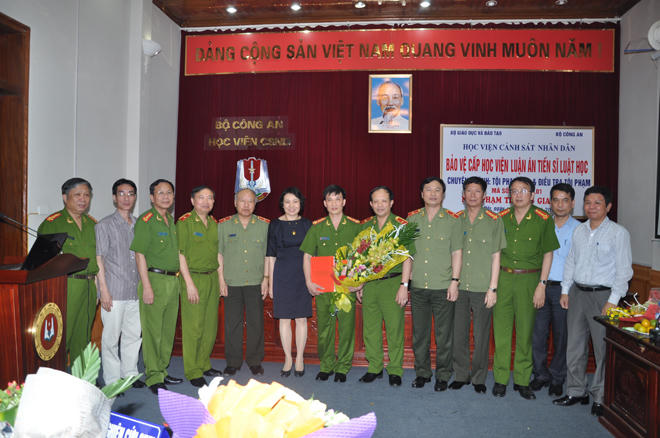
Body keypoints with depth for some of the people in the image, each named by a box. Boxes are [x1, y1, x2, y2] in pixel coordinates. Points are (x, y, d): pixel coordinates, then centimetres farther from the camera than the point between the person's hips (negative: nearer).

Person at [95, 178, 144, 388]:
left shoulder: (139, 225, 13)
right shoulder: (105, 225, -2)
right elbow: (99, 259, -5)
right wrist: (104, 290, -11)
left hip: (135, 291, 5)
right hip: (114, 292, -5)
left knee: (134, 334, 11)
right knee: (111, 337, 1)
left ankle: (130, 374, 25)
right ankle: (112, 380, 13)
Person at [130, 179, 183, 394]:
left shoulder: (172, 220, 15)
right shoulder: (145, 220, -8)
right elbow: (140, 255, -12)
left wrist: (177, 279, 15)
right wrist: (146, 286, -17)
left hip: (173, 280, 8)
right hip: (155, 279, -7)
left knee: (168, 330, 14)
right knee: (152, 330, -1)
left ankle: (162, 371, 26)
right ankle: (154, 378, 8)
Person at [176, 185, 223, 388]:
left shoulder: (214, 223, 13)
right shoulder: (184, 222, -6)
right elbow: (180, 254, -10)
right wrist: (189, 283, -15)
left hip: (212, 278, 6)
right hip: (193, 277, -6)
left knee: (210, 326, 11)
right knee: (193, 327, -2)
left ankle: (204, 364, 26)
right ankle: (193, 372, 10)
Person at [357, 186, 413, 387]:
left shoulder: (401, 225, -3)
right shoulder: (365, 226, 10)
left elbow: (407, 257, -7)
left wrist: (404, 285, -13)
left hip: (392, 283, -4)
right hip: (369, 283, 4)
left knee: (394, 328, 0)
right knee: (370, 328, 9)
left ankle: (395, 370, 14)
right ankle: (374, 368, 23)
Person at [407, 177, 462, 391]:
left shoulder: (452, 220, 1)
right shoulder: (412, 219, 7)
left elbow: (457, 253, 0)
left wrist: (454, 281, -7)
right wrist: (404, 281, 7)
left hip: (443, 287, -2)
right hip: (418, 286, 3)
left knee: (444, 334, 5)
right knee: (419, 333, 11)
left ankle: (443, 375, 20)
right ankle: (422, 372, 26)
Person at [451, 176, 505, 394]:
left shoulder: (493, 220, 1)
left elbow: (496, 256, 0)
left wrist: (493, 288, -5)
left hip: (482, 288, -2)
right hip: (459, 286, 2)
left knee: (481, 336, 4)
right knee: (458, 333, 7)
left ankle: (479, 378, 20)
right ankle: (461, 375, 22)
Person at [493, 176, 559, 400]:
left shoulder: (543, 220, -1)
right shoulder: (502, 218, 6)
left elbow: (548, 254, 2)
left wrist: (542, 284, -5)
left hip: (529, 279, -2)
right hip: (503, 278, 2)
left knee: (525, 331, 5)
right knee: (501, 330, 4)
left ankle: (522, 380, 18)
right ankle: (500, 378, 14)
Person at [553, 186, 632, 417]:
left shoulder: (618, 233, -6)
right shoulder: (579, 231, 10)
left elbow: (624, 270, -8)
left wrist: (613, 301, -13)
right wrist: (565, 290, 10)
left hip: (603, 294, -5)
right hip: (577, 293, 5)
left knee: (603, 348, 1)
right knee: (575, 346, 11)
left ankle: (600, 398, 15)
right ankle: (576, 391, 24)